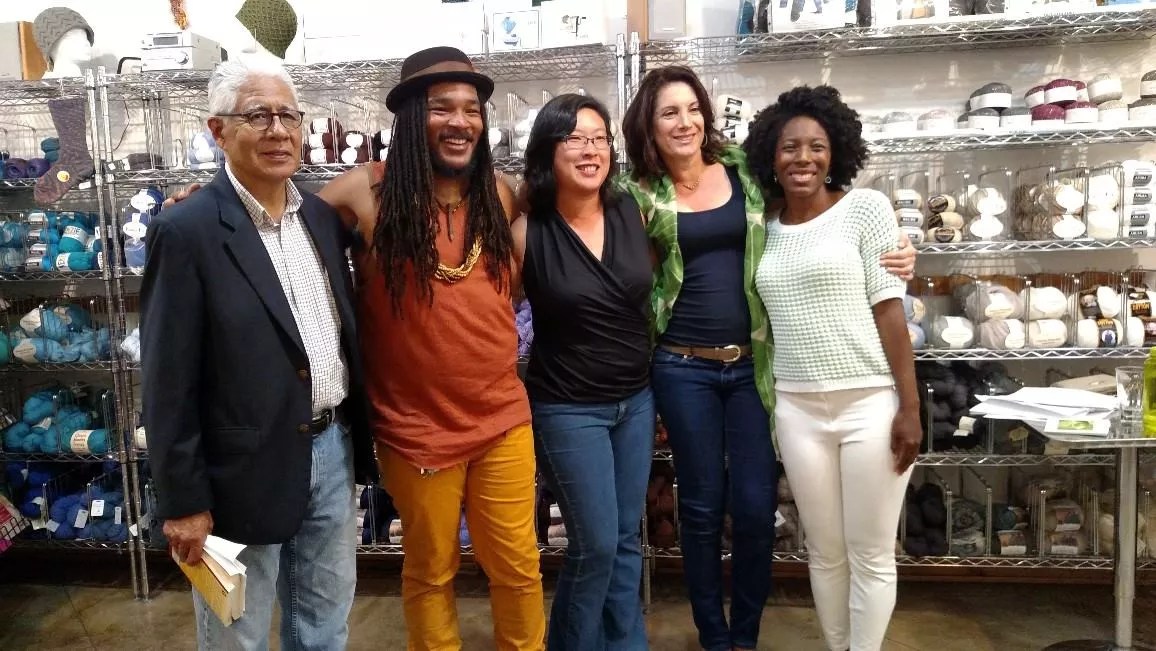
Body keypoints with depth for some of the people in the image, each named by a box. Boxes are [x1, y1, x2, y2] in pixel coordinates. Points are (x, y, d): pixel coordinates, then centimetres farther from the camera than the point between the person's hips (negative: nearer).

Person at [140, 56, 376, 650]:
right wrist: (183, 502, -12)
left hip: (332, 449, 6)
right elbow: (168, 381, -14)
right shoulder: (186, 231, -15)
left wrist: (358, 434, 12)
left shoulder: (323, 217, 4)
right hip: (246, 467, -5)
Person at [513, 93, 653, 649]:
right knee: (595, 544, 3)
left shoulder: (632, 212, -1)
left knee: (626, 538, 15)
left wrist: (650, 364, 13)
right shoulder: (526, 231, -14)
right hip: (568, 410, -4)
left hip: (636, 399, 5)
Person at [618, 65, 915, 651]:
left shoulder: (745, 171, 4)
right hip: (683, 368, -1)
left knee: (755, 506, 5)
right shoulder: (641, 194, 1)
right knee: (702, 508, 9)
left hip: (753, 363, 1)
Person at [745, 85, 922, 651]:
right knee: (825, 553, 15)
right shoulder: (765, 228, 8)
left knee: (871, 556, 7)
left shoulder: (865, 207, -3)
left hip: (871, 403, -3)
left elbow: (889, 308, -7)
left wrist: (909, 406, -10)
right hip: (797, 409, 4)